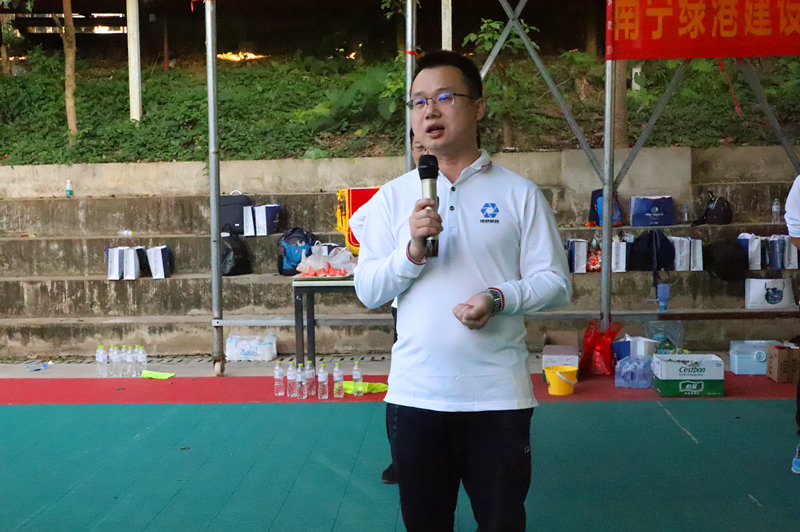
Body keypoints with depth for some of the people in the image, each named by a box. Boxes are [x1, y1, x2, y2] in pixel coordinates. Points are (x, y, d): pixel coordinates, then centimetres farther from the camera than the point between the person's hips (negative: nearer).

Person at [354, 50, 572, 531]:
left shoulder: (519, 194, 1)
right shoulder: (393, 196, 6)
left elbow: (555, 281, -1)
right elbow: (367, 290, 3)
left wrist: (499, 298, -19)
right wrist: (413, 252, -15)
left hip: (498, 395, -1)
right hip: (415, 394, 2)